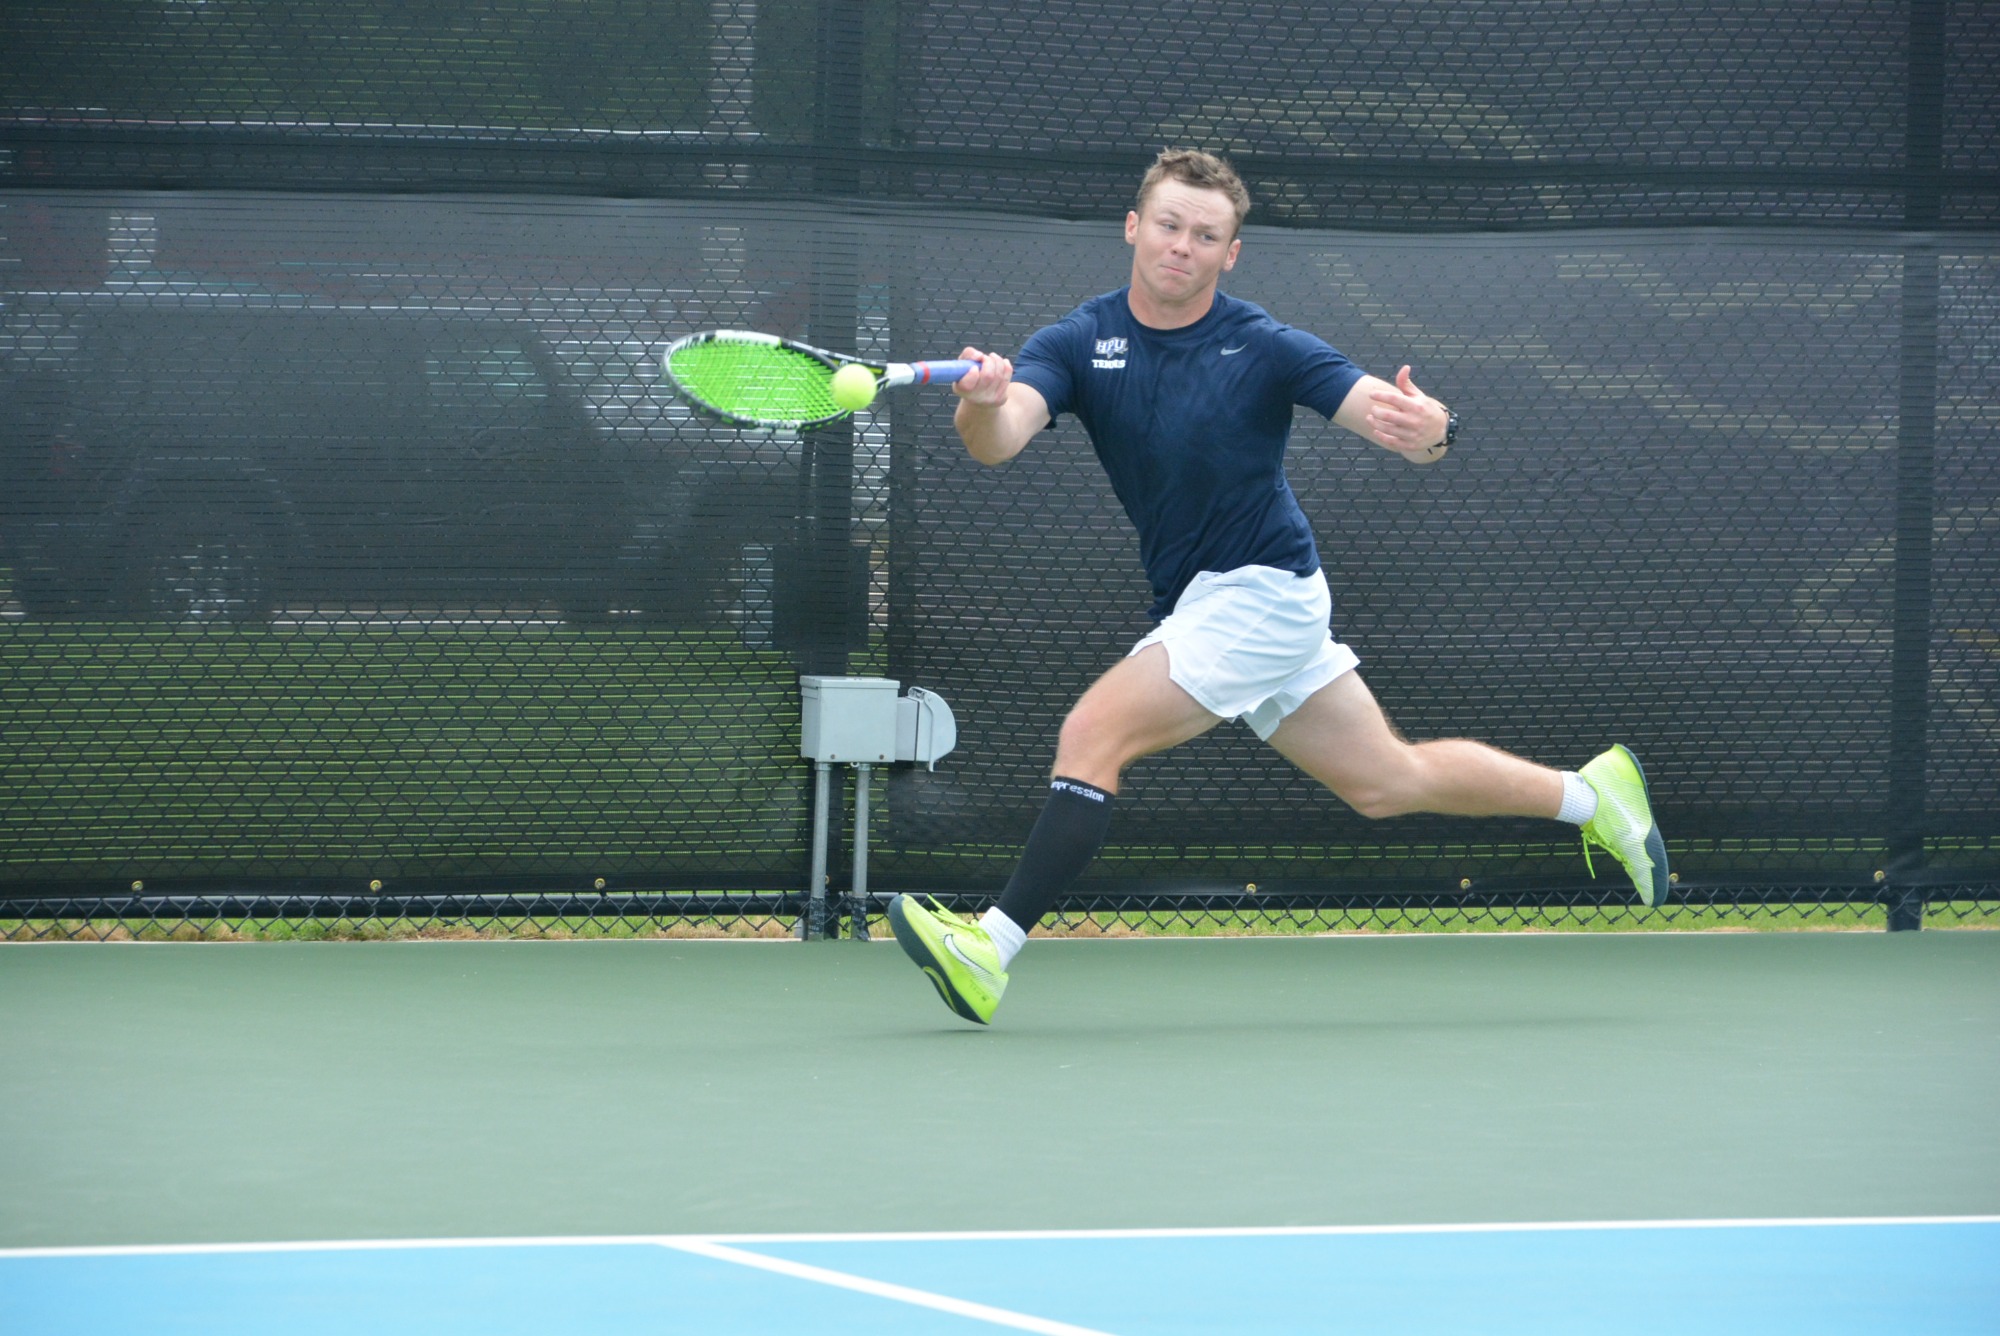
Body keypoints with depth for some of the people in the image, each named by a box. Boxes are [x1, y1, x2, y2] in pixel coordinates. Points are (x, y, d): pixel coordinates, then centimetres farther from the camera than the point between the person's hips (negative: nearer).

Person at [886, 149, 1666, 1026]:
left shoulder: (1264, 349, -13)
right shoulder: (1079, 343, -3)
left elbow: (1402, 424, -18)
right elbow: (999, 440, -21)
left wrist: (1427, 427, -43)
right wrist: (982, 405, -46)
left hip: (1260, 591, -6)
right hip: (1199, 607, 6)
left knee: (1094, 733, -20)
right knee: (1387, 781, 17)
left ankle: (991, 950, -22)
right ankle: (1592, 794, 34)